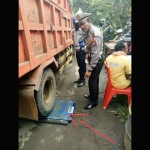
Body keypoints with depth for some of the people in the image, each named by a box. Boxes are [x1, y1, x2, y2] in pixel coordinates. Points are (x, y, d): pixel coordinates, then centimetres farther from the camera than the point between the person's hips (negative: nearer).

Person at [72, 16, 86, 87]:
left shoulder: (82, 30, -12)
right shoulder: (73, 31, 9)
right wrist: (73, 50, 14)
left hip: (82, 50, -6)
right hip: (77, 50, 7)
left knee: (82, 65, 1)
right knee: (79, 65, 14)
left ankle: (82, 79, 14)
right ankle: (80, 78, 28)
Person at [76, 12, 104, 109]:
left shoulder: (96, 34, -27)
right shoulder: (88, 31, 0)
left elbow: (95, 54, -29)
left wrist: (89, 70, -26)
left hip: (97, 61, -8)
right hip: (92, 59, 8)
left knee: (92, 81, 2)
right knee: (94, 80, 21)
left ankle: (94, 101, 22)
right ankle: (93, 95, 41)